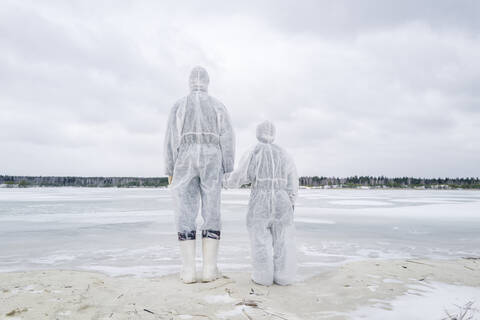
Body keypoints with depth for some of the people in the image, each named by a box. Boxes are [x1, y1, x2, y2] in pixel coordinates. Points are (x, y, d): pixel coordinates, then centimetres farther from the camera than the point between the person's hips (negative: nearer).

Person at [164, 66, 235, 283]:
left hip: (186, 163, 0)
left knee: (186, 216, 1)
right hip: (211, 164, 0)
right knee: (212, 214, 2)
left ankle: (189, 270, -1)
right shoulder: (218, 106, 10)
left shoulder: (179, 105, 8)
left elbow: (171, 139, 1)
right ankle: (209, 269, 0)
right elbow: (228, 139, 1)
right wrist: (229, 171, 4)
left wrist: (170, 172, 4)